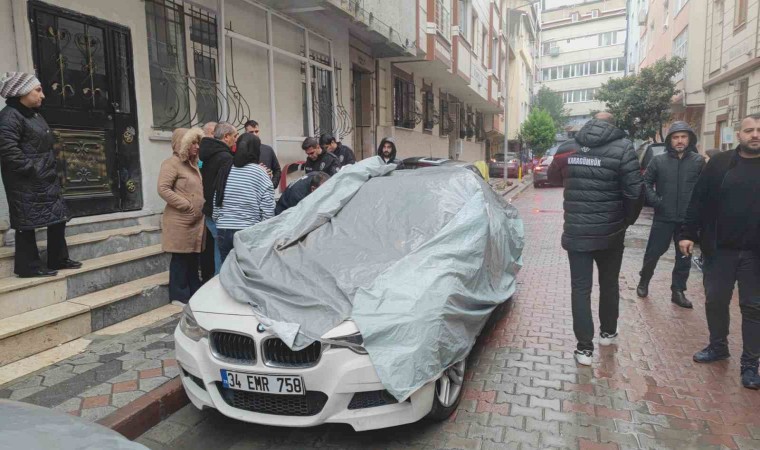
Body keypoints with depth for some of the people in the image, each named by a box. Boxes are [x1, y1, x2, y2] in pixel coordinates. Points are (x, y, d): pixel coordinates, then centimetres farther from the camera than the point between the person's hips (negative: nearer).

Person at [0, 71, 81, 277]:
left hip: (45, 180, 10)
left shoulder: (34, 115, 17)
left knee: (58, 217, 12)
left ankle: (58, 259, 22)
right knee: (27, 223, -2)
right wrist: (33, 170, -20)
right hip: (26, 183, -10)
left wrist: (51, 171, 14)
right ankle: (29, 266, 8)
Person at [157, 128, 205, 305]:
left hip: (196, 220, 8)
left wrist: (201, 207, 11)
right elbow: (163, 189, -18)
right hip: (180, 221, -8)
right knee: (180, 258, -1)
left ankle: (194, 293, 23)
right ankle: (179, 296, 9)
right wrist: (187, 206, -18)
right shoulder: (172, 163, -9)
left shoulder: (192, 163, 18)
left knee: (193, 257, 13)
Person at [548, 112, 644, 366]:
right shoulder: (622, 148, -8)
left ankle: (584, 348, 6)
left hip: (576, 231, 1)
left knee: (580, 288, 6)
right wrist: (627, 220, 3)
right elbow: (635, 192, -13)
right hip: (610, 232, -1)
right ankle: (608, 332, 37)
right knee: (609, 284, 20)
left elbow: (553, 178, 19)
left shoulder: (567, 148, 2)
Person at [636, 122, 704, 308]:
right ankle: (644, 281, 28)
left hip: (688, 219, 1)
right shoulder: (659, 160, -1)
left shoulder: (699, 161, -2)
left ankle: (678, 291, 24)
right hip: (663, 218, -1)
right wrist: (654, 199, -8)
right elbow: (646, 182, 5)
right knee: (653, 253, 6)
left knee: (684, 258, 10)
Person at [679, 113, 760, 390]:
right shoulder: (719, 163, 1)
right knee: (715, 300, 12)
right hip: (719, 248, 1)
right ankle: (718, 346, 32)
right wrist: (688, 234, -5)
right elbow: (699, 200, 1)